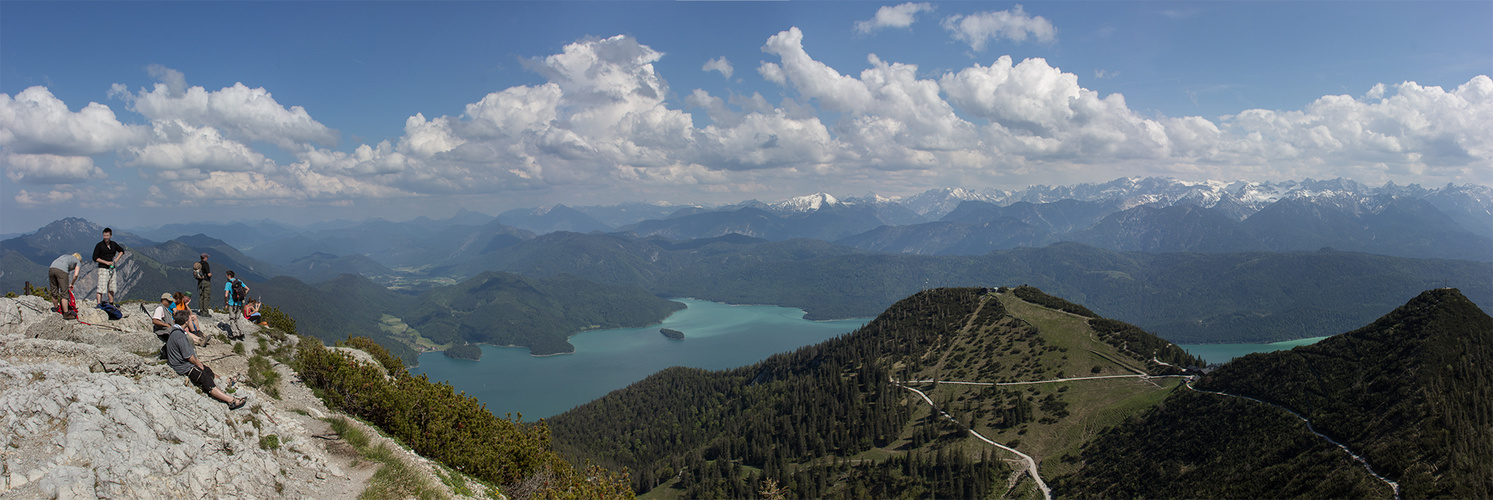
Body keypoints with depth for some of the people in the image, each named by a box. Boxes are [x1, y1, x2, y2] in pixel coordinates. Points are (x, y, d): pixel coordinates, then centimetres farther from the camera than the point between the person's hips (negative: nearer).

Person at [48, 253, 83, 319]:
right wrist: (71, 284, 23)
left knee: (54, 291, 19)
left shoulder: (66, 256, 37)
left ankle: (56, 308, 36)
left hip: (51, 269, 6)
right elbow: (76, 275, 7)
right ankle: (66, 313, 0)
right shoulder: (78, 262, 21)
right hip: (61, 271, -6)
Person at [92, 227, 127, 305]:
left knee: (112, 288, 10)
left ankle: (111, 304, 19)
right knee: (101, 287, -12)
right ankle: (99, 304, -13)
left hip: (112, 269, 5)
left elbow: (122, 251, 24)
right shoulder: (99, 245, -5)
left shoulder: (113, 244, 9)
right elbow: (95, 258, -7)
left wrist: (116, 259, 9)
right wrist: (106, 262, -15)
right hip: (103, 269, -5)